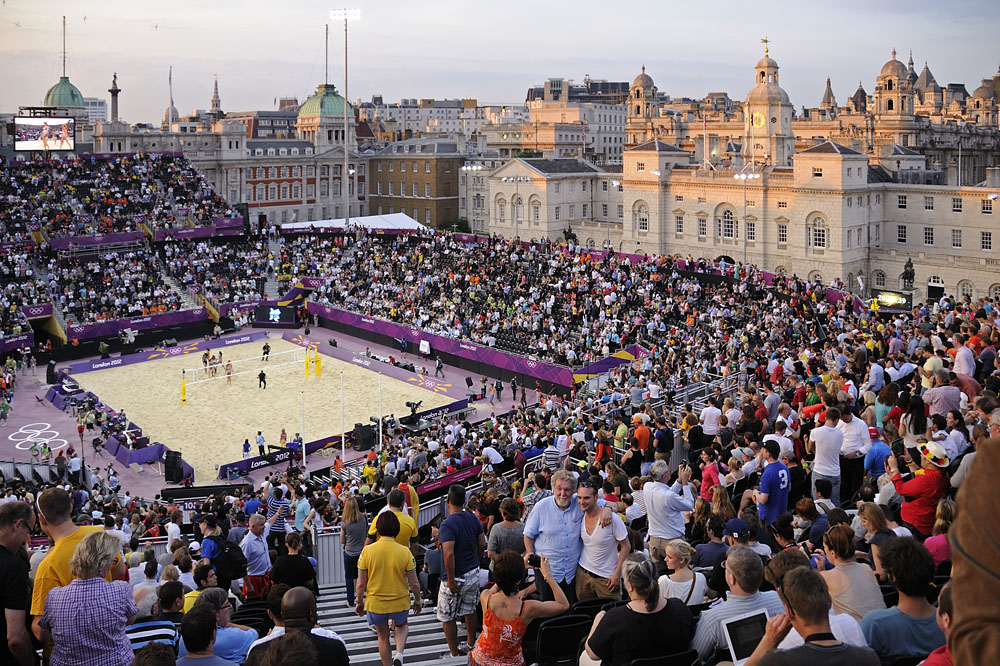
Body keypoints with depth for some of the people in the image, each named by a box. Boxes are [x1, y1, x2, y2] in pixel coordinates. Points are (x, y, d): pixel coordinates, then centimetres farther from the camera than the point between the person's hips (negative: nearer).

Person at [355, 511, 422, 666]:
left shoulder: (367, 551, -15)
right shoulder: (405, 552, -15)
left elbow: (361, 584, -8)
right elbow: (414, 584, -9)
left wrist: (359, 603, 9)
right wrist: (417, 601, 10)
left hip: (375, 604, 0)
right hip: (400, 603, 0)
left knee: (383, 637, 23)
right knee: (401, 626, 30)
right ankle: (399, 654, 6)